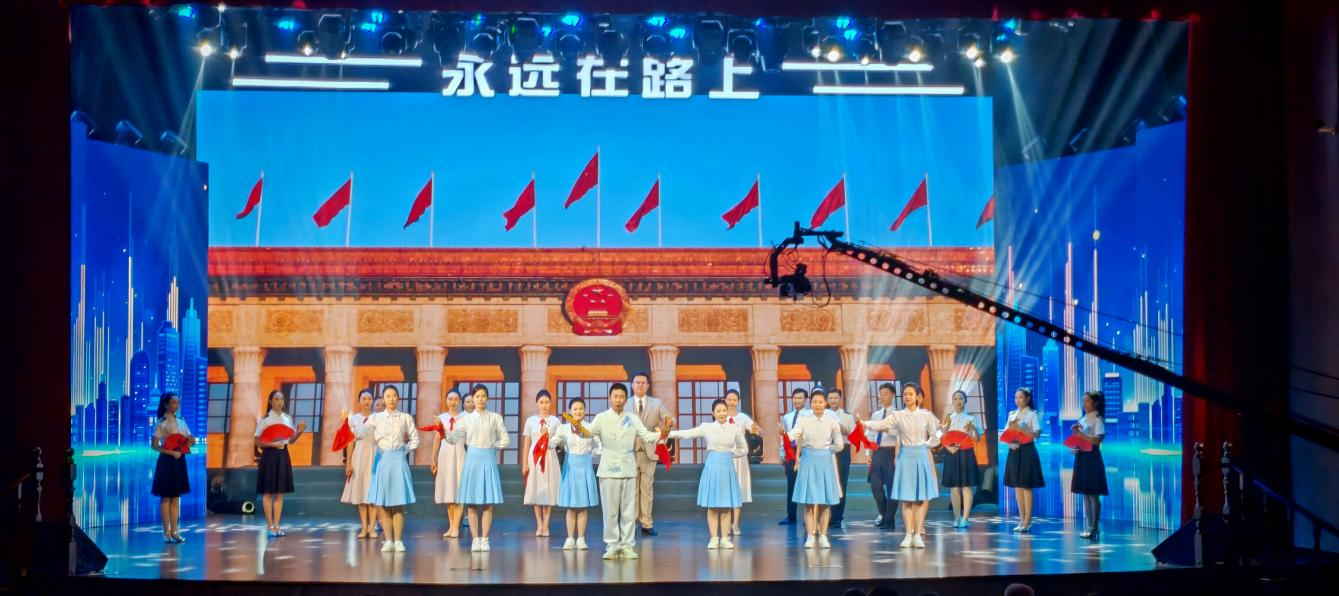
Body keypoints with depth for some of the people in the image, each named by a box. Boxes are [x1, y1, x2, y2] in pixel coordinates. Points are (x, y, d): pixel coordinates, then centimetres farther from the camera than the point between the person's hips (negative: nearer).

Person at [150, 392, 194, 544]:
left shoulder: (181, 422, 10)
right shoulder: (161, 423, -8)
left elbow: (190, 440, 13)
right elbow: (154, 445, -12)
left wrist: (191, 441, -11)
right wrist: (171, 453, -21)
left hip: (179, 461, 6)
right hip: (167, 461, -6)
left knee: (176, 498, 8)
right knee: (166, 498, 0)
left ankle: (174, 531, 11)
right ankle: (166, 532, 4)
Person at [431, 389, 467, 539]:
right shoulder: (441, 418, 9)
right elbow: (438, 439, 11)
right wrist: (433, 459, 8)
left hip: (459, 454, -3)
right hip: (445, 454, 3)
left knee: (459, 490, -5)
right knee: (448, 492, 5)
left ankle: (456, 527, -4)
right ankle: (451, 526, 11)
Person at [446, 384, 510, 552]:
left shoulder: (495, 418, 4)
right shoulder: (466, 419, 6)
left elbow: (505, 440, 7)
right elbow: (455, 438, -5)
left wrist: (491, 445, -2)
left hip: (488, 459, -1)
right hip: (472, 460, 1)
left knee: (488, 504, -1)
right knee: (471, 504, 0)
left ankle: (484, 539, 4)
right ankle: (475, 539, 5)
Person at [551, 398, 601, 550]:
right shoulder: (564, 428, -1)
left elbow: (599, 448, 7)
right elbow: (552, 443, -12)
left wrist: (588, 455, -2)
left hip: (585, 467, 0)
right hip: (570, 467, 0)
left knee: (583, 506, 3)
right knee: (570, 506, 3)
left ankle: (581, 539, 8)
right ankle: (570, 539, 8)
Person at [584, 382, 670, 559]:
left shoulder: (633, 419, 9)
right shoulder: (601, 418, 1)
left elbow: (647, 436, 4)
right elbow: (588, 432, -14)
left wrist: (662, 433, -14)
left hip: (629, 470, 2)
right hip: (609, 470, -2)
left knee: (628, 510, 4)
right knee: (610, 510, 0)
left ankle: (627, 545, 10)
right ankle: (611, 546, 8)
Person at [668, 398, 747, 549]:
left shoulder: (735, 428, 6)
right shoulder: (706, 427, 1)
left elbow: (744, 449, 15)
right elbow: (687, 433, -6)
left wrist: (729, 454, 5)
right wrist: (668, 433, -14)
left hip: (728, 468, 1)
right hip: (712, 467, -1)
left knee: (727, 505, 2)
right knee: (712, 505, 0)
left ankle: (724, 538, 8)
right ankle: (714, 538, 5)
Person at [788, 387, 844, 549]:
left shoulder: (831, 421, 2)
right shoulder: (804, 420, 1)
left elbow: (839, 445, 3)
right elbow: (793, 435, -13)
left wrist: (825, 451, 0)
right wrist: (782, 433, -31)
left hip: (826, 462, 0)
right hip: (808, 461, 0)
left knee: (825, 502, 3)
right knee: (809, 501, 0)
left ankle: (823, 536, 10)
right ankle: (810, 536, 6)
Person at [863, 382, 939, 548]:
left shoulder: (926, 415, 2)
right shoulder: (898, 416, 1)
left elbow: (935, 438, 8)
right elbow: (880, 425, -13)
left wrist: (924, 445, 3)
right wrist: (864, 424, -27)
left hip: (922, 457, 0)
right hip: (905, 457, 0)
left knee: (921, 497, -1)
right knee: (906, 498, 0)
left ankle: (918, 534, 3)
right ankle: (909, 534, 2)